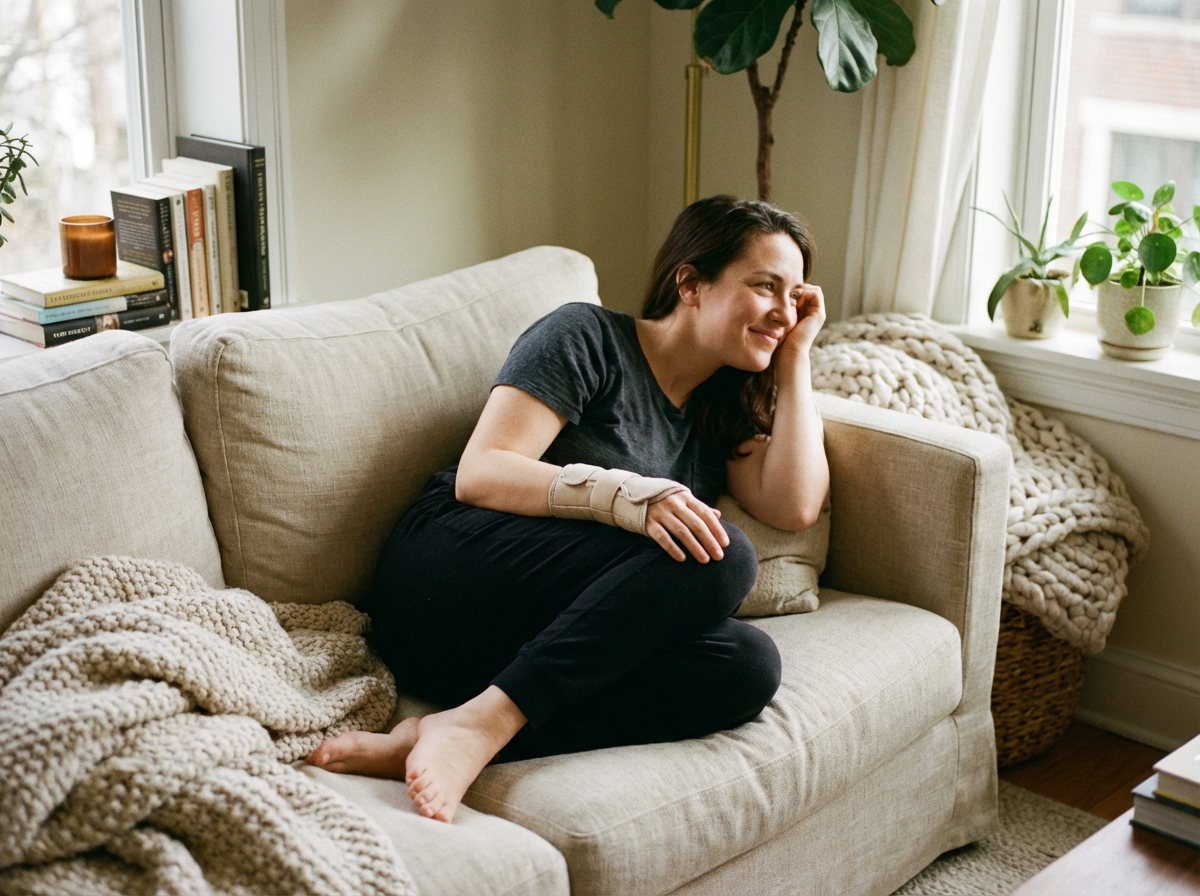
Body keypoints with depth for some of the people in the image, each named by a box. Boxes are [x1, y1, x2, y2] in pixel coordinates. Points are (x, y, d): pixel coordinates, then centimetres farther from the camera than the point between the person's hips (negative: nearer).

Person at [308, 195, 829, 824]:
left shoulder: (725, 406, 21)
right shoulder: (588, 339, 2)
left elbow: (796, 504, 4)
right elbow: (479, 475, -9)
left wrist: (796, 358, 9)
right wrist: (627, 496, -24)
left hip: (554, 641, 6)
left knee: (747, 666, -26)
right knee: (718, 557, -27)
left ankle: (428, 743, -34)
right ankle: (476, 725, -35)